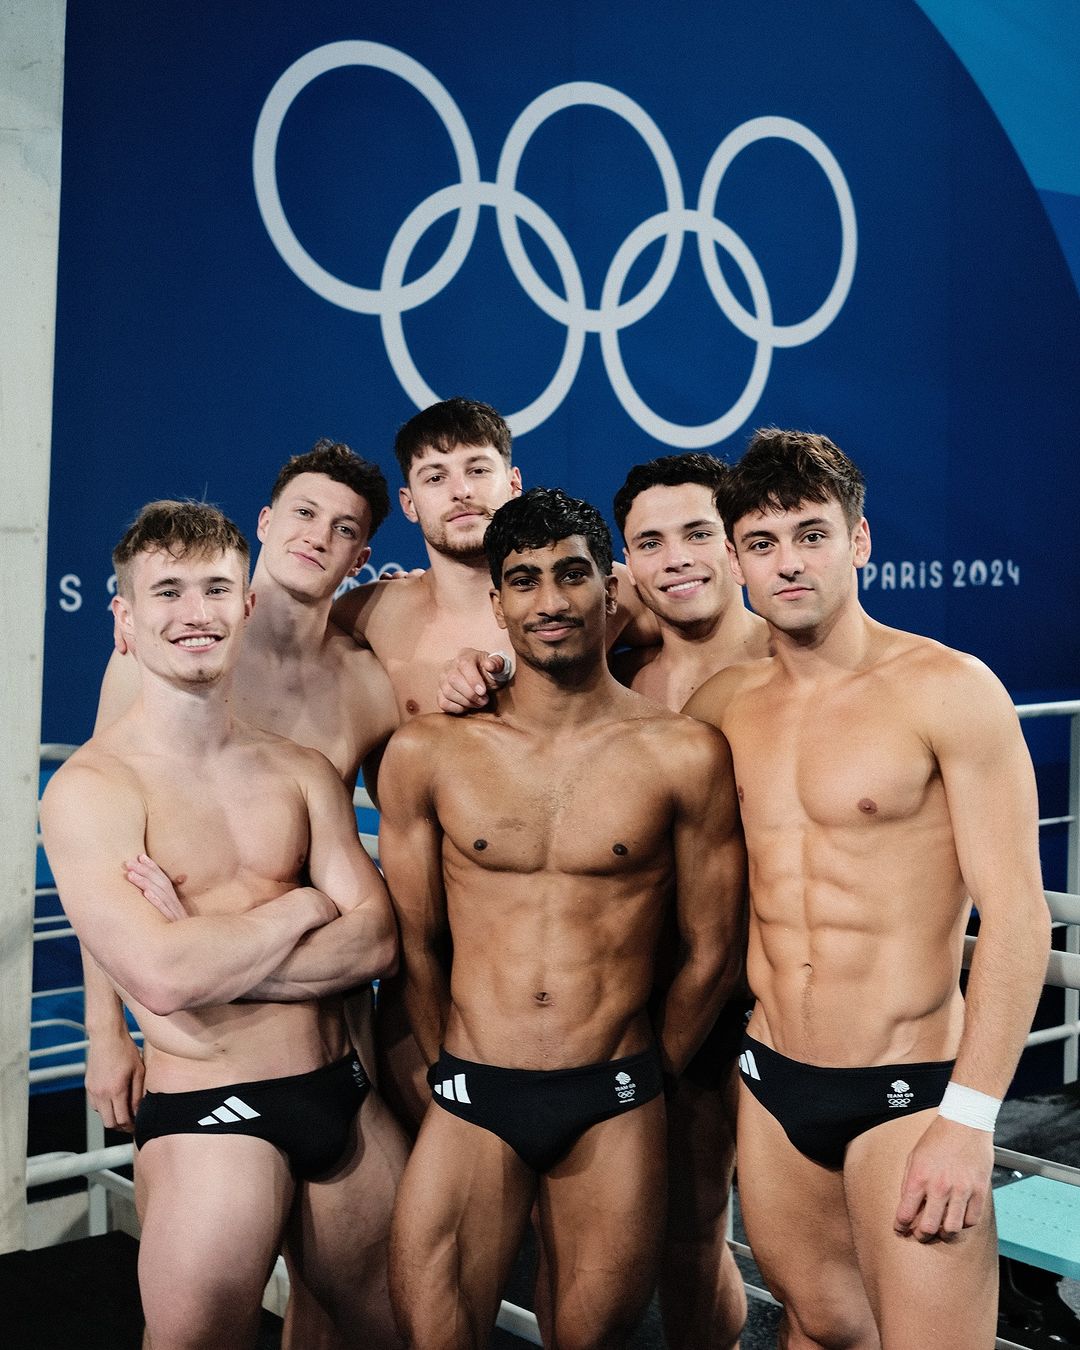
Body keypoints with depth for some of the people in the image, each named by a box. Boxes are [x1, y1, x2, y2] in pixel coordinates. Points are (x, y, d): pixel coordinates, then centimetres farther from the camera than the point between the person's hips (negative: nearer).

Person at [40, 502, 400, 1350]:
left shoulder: (302, 772, 6)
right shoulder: (91, 787, -11)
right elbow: (162, 977, -24)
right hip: (208, 1112, -5)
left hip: (343, 1095, 5)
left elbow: (377, 942, -4)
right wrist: (302, 907, -10)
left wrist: (210, 954, -16)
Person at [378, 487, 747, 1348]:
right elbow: (414, 943, 8)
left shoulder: (684, 755, -4)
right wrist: (453, 1075, 12)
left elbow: (712, 952, 4)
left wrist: (642, 1082, 10)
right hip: (469, 1099, 1)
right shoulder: (428, 752, 0)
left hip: (615, 1109, 0)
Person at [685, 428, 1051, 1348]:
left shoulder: (949, 689, -11)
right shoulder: (729, 702, 5)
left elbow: (1017, 916, -13)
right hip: (772, 1085, 5)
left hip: (909, 1092, -5)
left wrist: (970, 1119, -17)